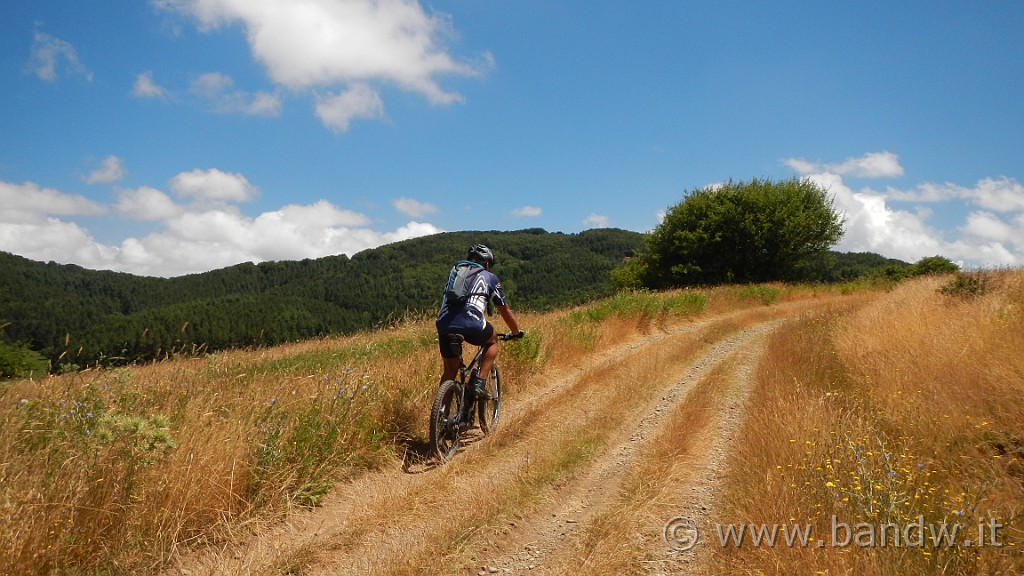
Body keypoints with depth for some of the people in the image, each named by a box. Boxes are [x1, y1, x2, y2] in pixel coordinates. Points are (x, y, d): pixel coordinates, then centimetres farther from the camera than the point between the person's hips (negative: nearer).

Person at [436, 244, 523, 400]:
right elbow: (505, 311, 26)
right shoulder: (489, 277, 19)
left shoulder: (454, 271, 31)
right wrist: (517, 332, 41)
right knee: (492, 341, 28)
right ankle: (479, 383, 13)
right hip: (471, 325, -4)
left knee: (450, 370, 20)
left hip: (444, 325, 4)